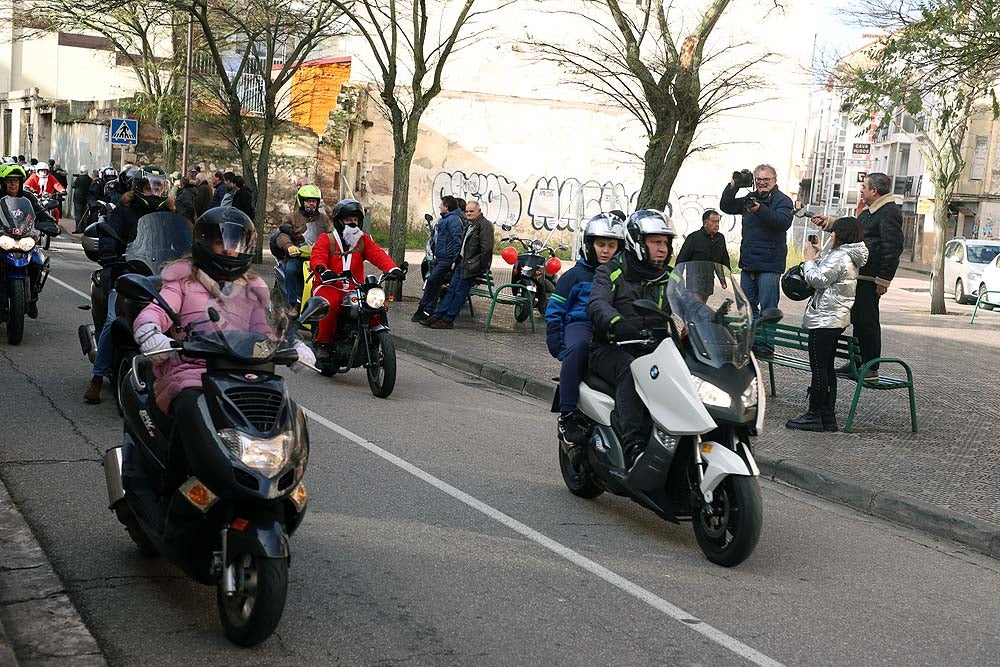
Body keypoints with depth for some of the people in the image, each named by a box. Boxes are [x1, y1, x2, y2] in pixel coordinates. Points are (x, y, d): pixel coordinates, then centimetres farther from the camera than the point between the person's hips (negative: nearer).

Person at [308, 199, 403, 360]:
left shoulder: (364, 240, 16)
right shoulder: (326, 239, 5)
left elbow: (378, 254, 0)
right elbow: (316, 257, -12)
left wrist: (392, 268, -22)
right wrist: (323, 269, -37)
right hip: (329, 286, -3)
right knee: (331, 304, -36)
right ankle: (323, 343, -20)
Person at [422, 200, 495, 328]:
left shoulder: (485, 225, -13)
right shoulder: (470, 224, 18)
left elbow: (486, 249, -19)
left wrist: (481, 269, -18)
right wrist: (457, 261, 15)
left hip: (471, 266, -9)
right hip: (462, 262, 9)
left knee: (460, 292, -4)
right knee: (451, 289, 8)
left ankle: (448, 320, 1)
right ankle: (437, 316, 10)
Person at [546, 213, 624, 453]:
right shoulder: (575, 275, 11)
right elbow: (554, 310, 8)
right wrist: (556, 343, -3)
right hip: (581, 325, -3)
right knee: (578, 346, -41)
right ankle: (567, 414, -38)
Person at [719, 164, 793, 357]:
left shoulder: (782, 200, -5)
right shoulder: (751, 198, 16)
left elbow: (783, 222, -22)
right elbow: (726, 207, 18)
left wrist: (760, 210, -33)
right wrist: (732, 186, 3)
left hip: (769, 264, -7)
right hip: (748, 262, 7)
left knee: (767, 308, -5)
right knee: (747, 305, 11)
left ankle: (766, 346, -2)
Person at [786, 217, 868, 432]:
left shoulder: (840, 257, -16)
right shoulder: (849, 257, 16)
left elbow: (817, 280, -17)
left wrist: (809, 260, -4)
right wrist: (818, 255, 17)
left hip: (825, 319, -10)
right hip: (835, 319, 10)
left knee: (818, 368, -7)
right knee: (827, 368, 12)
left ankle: (814, 416, -4)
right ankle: (827, 417, 14)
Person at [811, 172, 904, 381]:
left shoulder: (889, 212, -13)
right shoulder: (869, 212, 19)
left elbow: (893, 248, -19)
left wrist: (883, 280, -21)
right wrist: (827, 222, 33)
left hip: (870, 278, -10)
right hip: (859, 275, 10)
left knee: (867, 321, -6)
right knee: (858, 319, 15)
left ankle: (871, 368, 0)